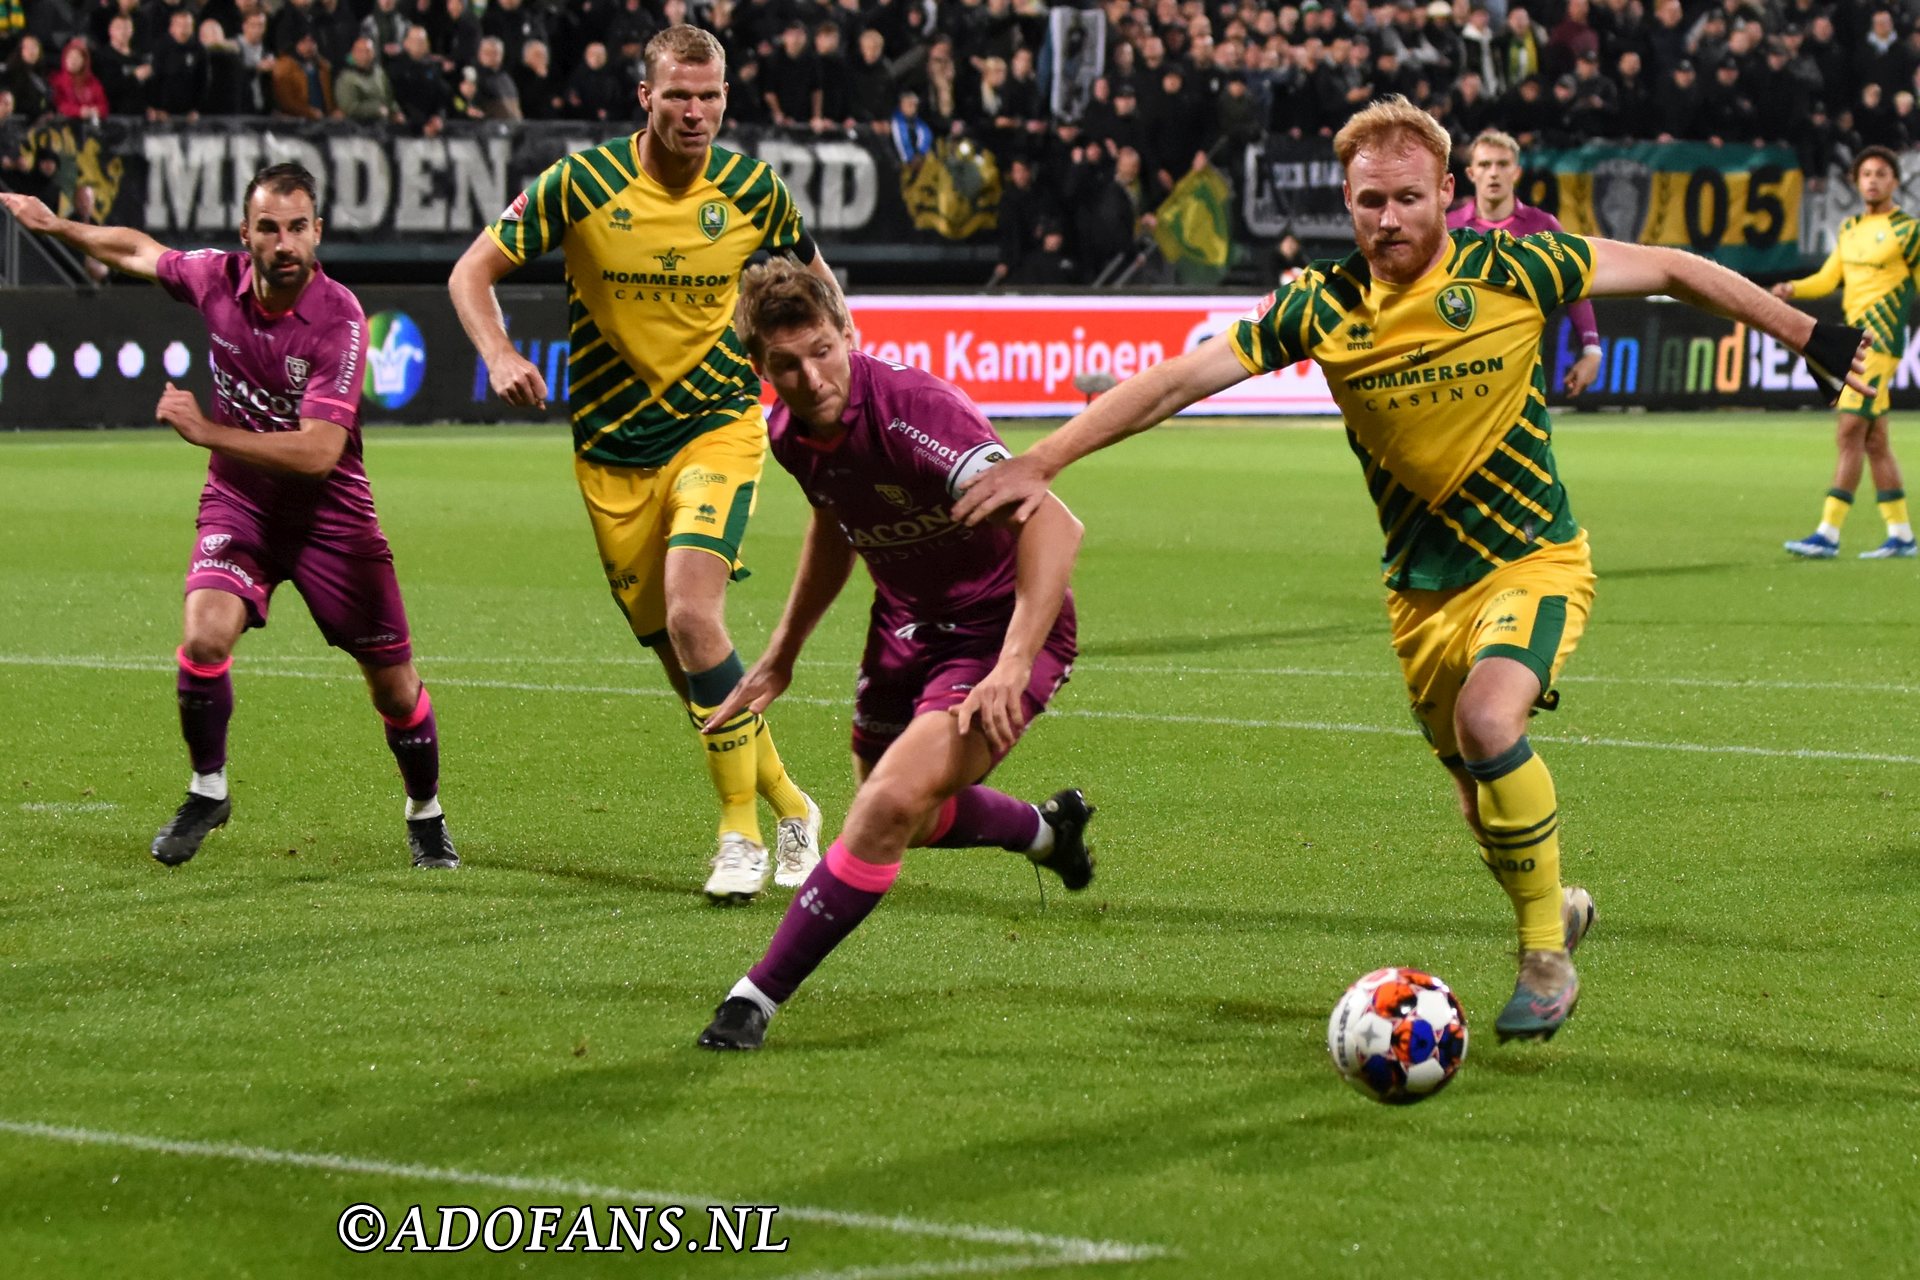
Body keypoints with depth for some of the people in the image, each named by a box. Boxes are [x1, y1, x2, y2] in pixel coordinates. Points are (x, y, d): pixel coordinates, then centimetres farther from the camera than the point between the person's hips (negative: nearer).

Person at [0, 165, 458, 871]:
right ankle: (207, 790, 3)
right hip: (238, 502, 2)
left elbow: (318, 452, -29)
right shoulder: (218, 277, -10)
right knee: (205, 637, -23)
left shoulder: (339, 317, -23)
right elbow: (140, 250, 14)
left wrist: (205, 430, -28)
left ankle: (425, 813, 29)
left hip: (330, 513, -2)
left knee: (395, 685, 1)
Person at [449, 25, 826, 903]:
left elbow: (814, 279, 14)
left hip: (718, 430, -2)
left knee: (692, 615, -24)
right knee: (682, 660, 5)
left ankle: (742, 833, -13)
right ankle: (788, 806, 26)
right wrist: (500, 356, -21)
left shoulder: (753, 189, -5)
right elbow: (473, 271, -4)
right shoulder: (581, 183, -10)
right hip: (611, 452, 2)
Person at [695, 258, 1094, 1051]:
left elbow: (1053, 525, -40)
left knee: (890, 808, -24)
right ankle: (1047, 829, 55)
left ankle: (758, 997, -13)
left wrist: (1013, 666, -46)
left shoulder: (911, 412, -33)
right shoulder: (791, 431, -8)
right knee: (905, 817, 25)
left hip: (1000, 629, -9)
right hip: (907, 621, 9)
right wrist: (780, 658, 19)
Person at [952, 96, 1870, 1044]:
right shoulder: (1322, 310, -7)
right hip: (1422, 590, 4)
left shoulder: (1513, 272, -12)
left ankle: (1546, 960, -12)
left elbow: (1670, 270, 0)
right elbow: (1177, 380, -6)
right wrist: (1041, 462, -13)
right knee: (1486, 804, 8)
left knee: (1487, 722, -29)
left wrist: (1805, 335, 6)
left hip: (1534, 562, -4)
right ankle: (1556, 908, 42)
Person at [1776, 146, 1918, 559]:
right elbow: (1828, 278, 11)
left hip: (1881, 340, -8)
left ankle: (1828, 534, -16)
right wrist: (1793, 289, -8)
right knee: (1875, 440, 8)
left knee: (1850, 434, -13)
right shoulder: (1849, 230, 16)